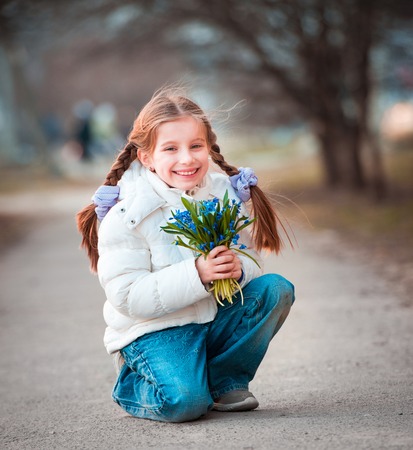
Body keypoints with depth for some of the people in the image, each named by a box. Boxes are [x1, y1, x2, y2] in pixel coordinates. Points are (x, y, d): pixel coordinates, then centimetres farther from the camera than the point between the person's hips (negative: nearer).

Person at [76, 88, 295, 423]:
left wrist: (239, 268, -23)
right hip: (154, 330, -5)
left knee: (277, 289, -15)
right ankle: (131, 386, 8)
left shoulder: (224, 195, -1)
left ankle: (225, 379, 0)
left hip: (215, 317, 5)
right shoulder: (125, 216, -16)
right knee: (185, 401, -29)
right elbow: (128, 297, -21)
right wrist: (196, 275, -32)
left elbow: (251, 256, 3)